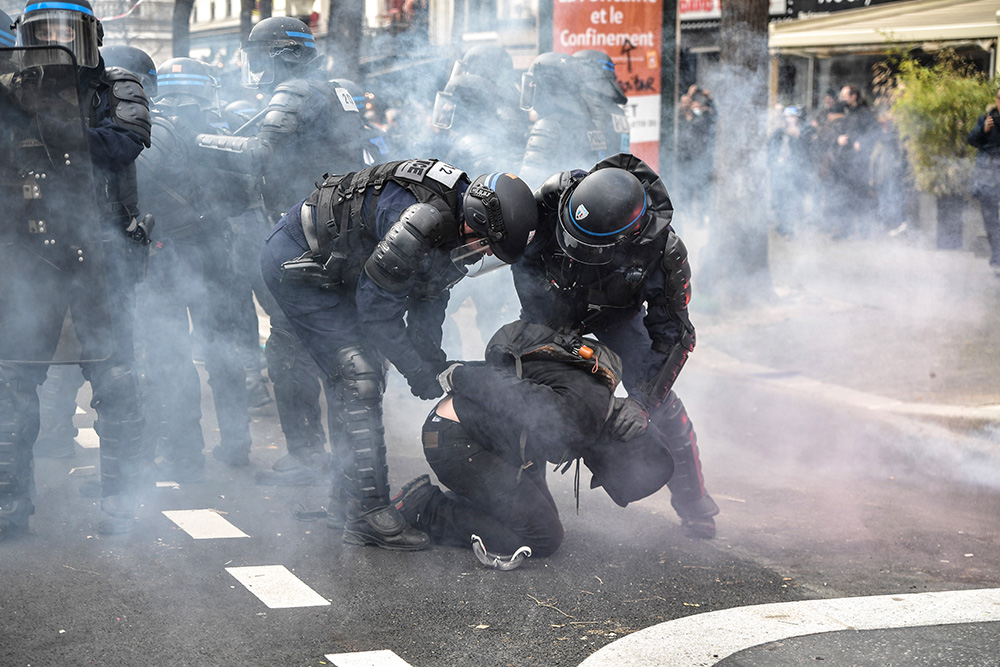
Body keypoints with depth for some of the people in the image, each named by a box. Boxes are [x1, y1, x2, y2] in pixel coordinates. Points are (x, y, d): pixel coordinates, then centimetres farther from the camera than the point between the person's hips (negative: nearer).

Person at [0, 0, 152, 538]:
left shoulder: (116, 91, 1)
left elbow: (127, 141, -18)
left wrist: (51, 119, -22)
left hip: (101, 256, -2)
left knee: (112, 377, 1)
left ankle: (121, 497, 11)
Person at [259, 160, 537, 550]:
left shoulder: (456, 228, -3)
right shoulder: (423, 218, -33)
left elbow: (429, 298, 10)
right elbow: (376, 306, -25)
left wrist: (433, 358, -1)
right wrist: (418, 371, -16)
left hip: (330, 270, 10)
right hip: (295, 265, -10)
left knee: (356, 378, 12)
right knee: (359, 379, -15)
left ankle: (346, 504, 21)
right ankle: (368, 513, -13)